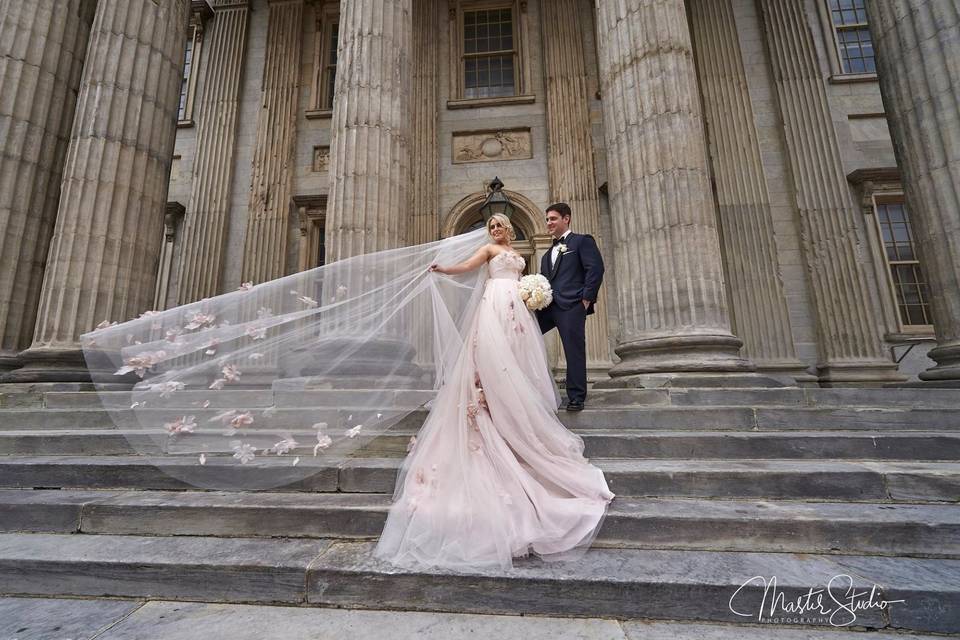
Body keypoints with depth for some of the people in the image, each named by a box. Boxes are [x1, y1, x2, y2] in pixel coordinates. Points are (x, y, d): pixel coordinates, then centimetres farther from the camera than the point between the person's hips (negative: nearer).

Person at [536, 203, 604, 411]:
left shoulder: (582, 240, 3)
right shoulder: (548, 254, 25)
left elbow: (596, 268, -8)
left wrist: (587, 298, -14)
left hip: (571, 306, -7)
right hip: (548, 306, 7)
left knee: (574, 351, -3)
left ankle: (576, 398, 9)